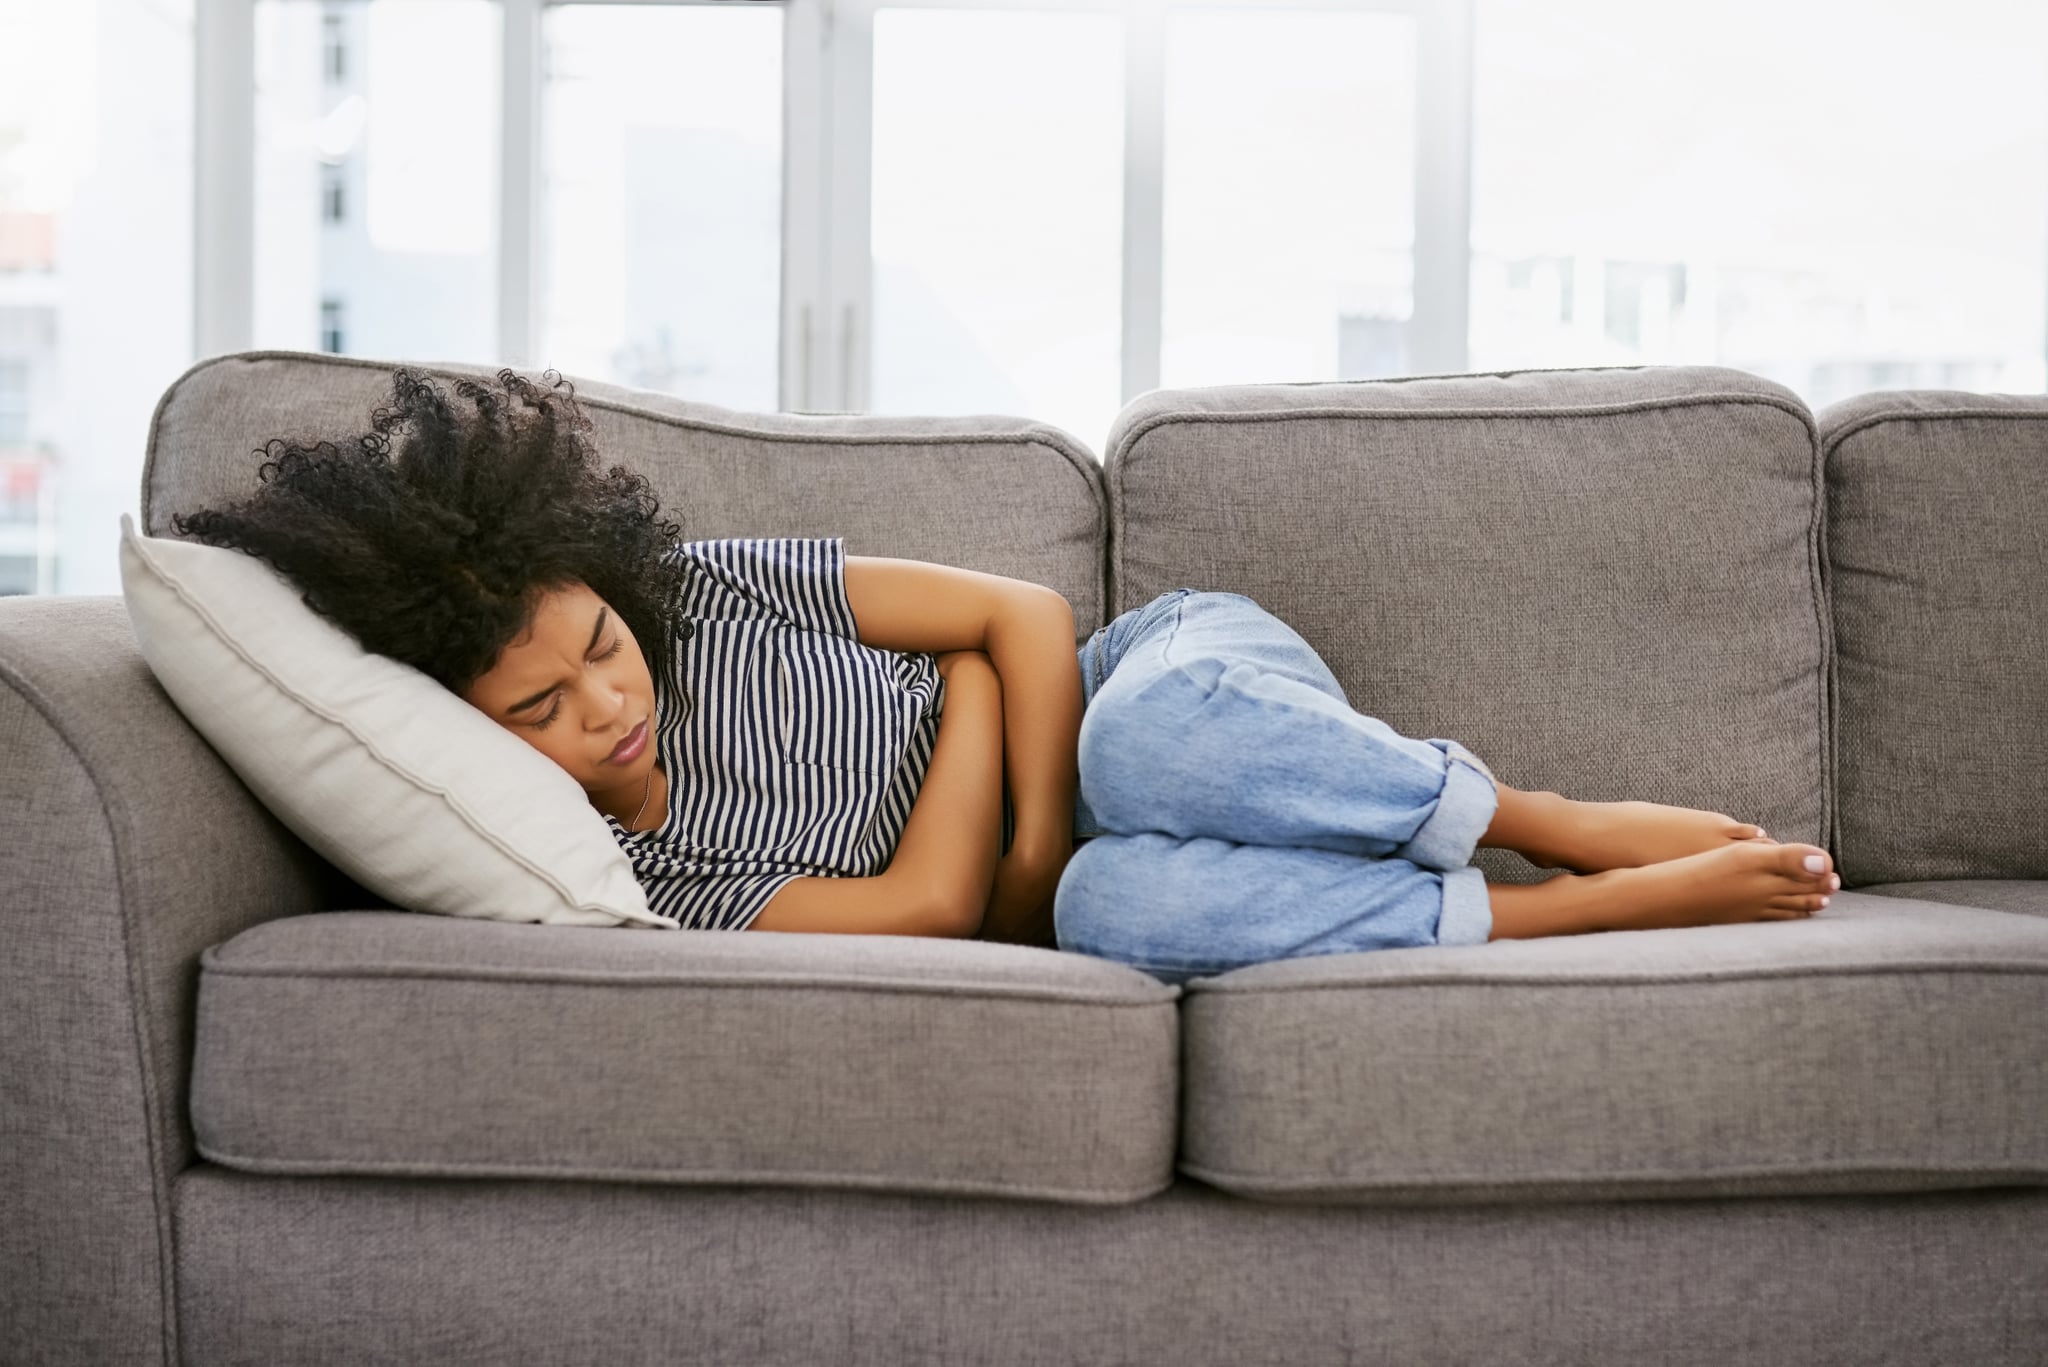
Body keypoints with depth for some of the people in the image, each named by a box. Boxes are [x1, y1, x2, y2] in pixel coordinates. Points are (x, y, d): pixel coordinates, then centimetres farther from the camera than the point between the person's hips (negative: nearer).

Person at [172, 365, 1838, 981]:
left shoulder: (709, 588, -8)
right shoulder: (629, 898, -12)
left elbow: (1030, 613, -6)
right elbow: (929, 904, -19)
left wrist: (1044, 841, -15)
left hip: (1177, 659, 1)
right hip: (1090, 872, 0)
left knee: (1157, 739, -37)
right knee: (1125, 897, -38)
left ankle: (1561, 819, -20)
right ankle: (1629, 903, -25)